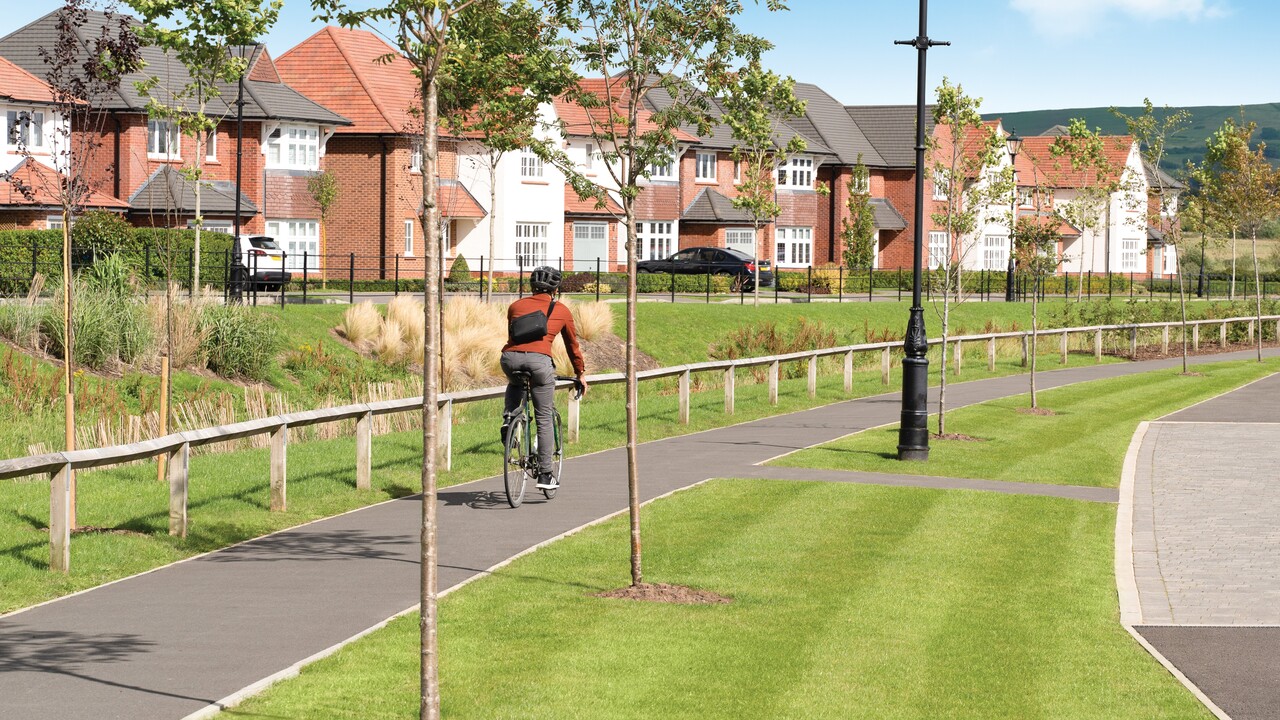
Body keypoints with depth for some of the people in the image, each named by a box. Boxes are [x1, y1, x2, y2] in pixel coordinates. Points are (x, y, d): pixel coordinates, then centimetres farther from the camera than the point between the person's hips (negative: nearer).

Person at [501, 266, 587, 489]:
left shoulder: (516, 306, 23)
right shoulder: (562, 311, 19)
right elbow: (572, 345, 30)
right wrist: (580, 374, 42)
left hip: (510, 357, 2)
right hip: (539, 360, -2)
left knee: (515, 383, 39)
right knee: (545, 420, 9)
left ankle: (509, 418, 15)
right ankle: (546, 474, 7)